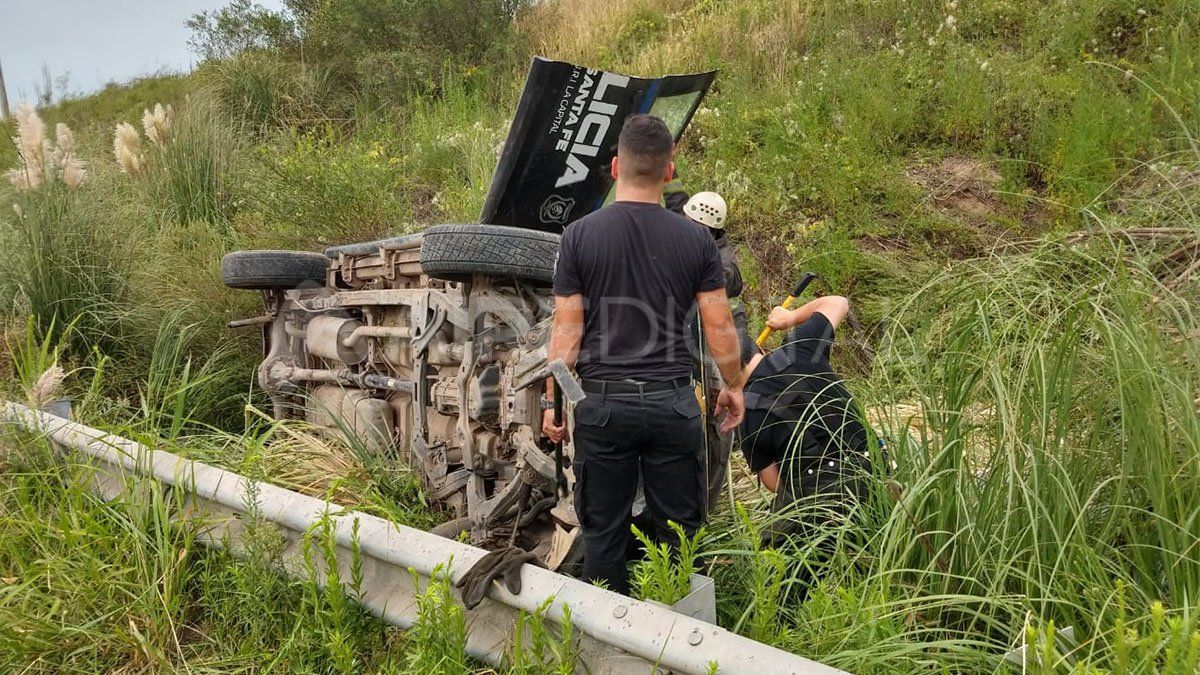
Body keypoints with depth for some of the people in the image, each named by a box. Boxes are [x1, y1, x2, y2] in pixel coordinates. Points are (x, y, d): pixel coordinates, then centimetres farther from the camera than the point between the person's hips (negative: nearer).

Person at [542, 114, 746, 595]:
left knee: (603, 533, 12)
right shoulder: (696, 240, -1)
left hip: (602, 403, 0)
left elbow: (567, 329, -5)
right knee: (677, 532, 14)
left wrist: (553, 401, 5)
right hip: (672, 402, 1)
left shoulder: (579, 235, -4)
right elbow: (719, 329, 1)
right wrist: (733, 386, 17)